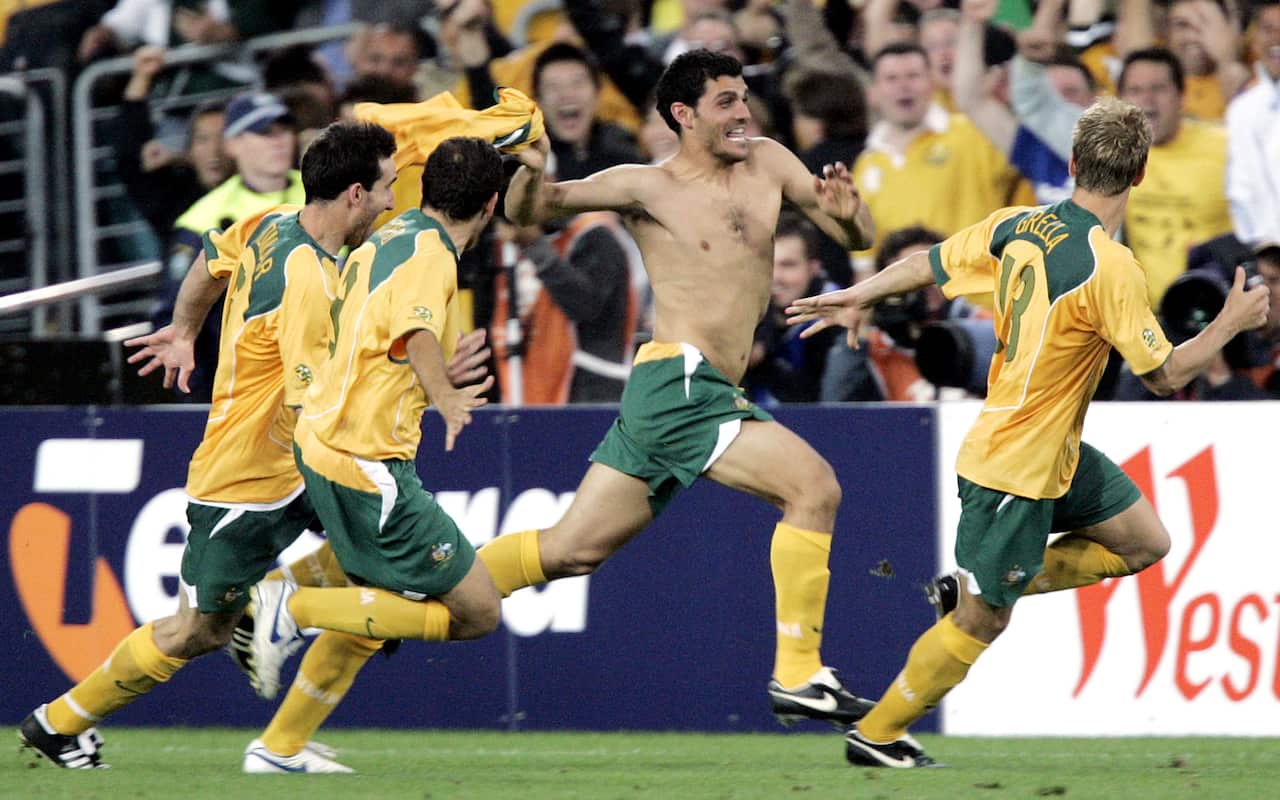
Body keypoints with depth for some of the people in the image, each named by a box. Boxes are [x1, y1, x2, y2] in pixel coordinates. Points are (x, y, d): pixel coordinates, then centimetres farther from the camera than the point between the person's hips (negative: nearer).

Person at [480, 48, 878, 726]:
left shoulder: (766, 164, 14)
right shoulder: (646, 187, -1)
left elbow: (856, 239, 15)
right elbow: (527, 212, 1)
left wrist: (847, 212, -8)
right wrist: (530, 172, -21)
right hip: (676, 380, -7)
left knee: (573, 550, 11)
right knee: (814, 485, -19)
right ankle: (797, 676, -18)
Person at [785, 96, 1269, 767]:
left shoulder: (1020, 226, -4)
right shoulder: (1110, 268, -26)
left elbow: (929, 264, 8)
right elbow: (1164, 375, -20)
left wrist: (857, 297, 24)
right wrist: (1230, 323, -7)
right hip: (1018, 469, -9)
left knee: (1144, 542, 14)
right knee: (980, 622, 4)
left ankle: (976, 591, 18)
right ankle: (876, 734, 17)